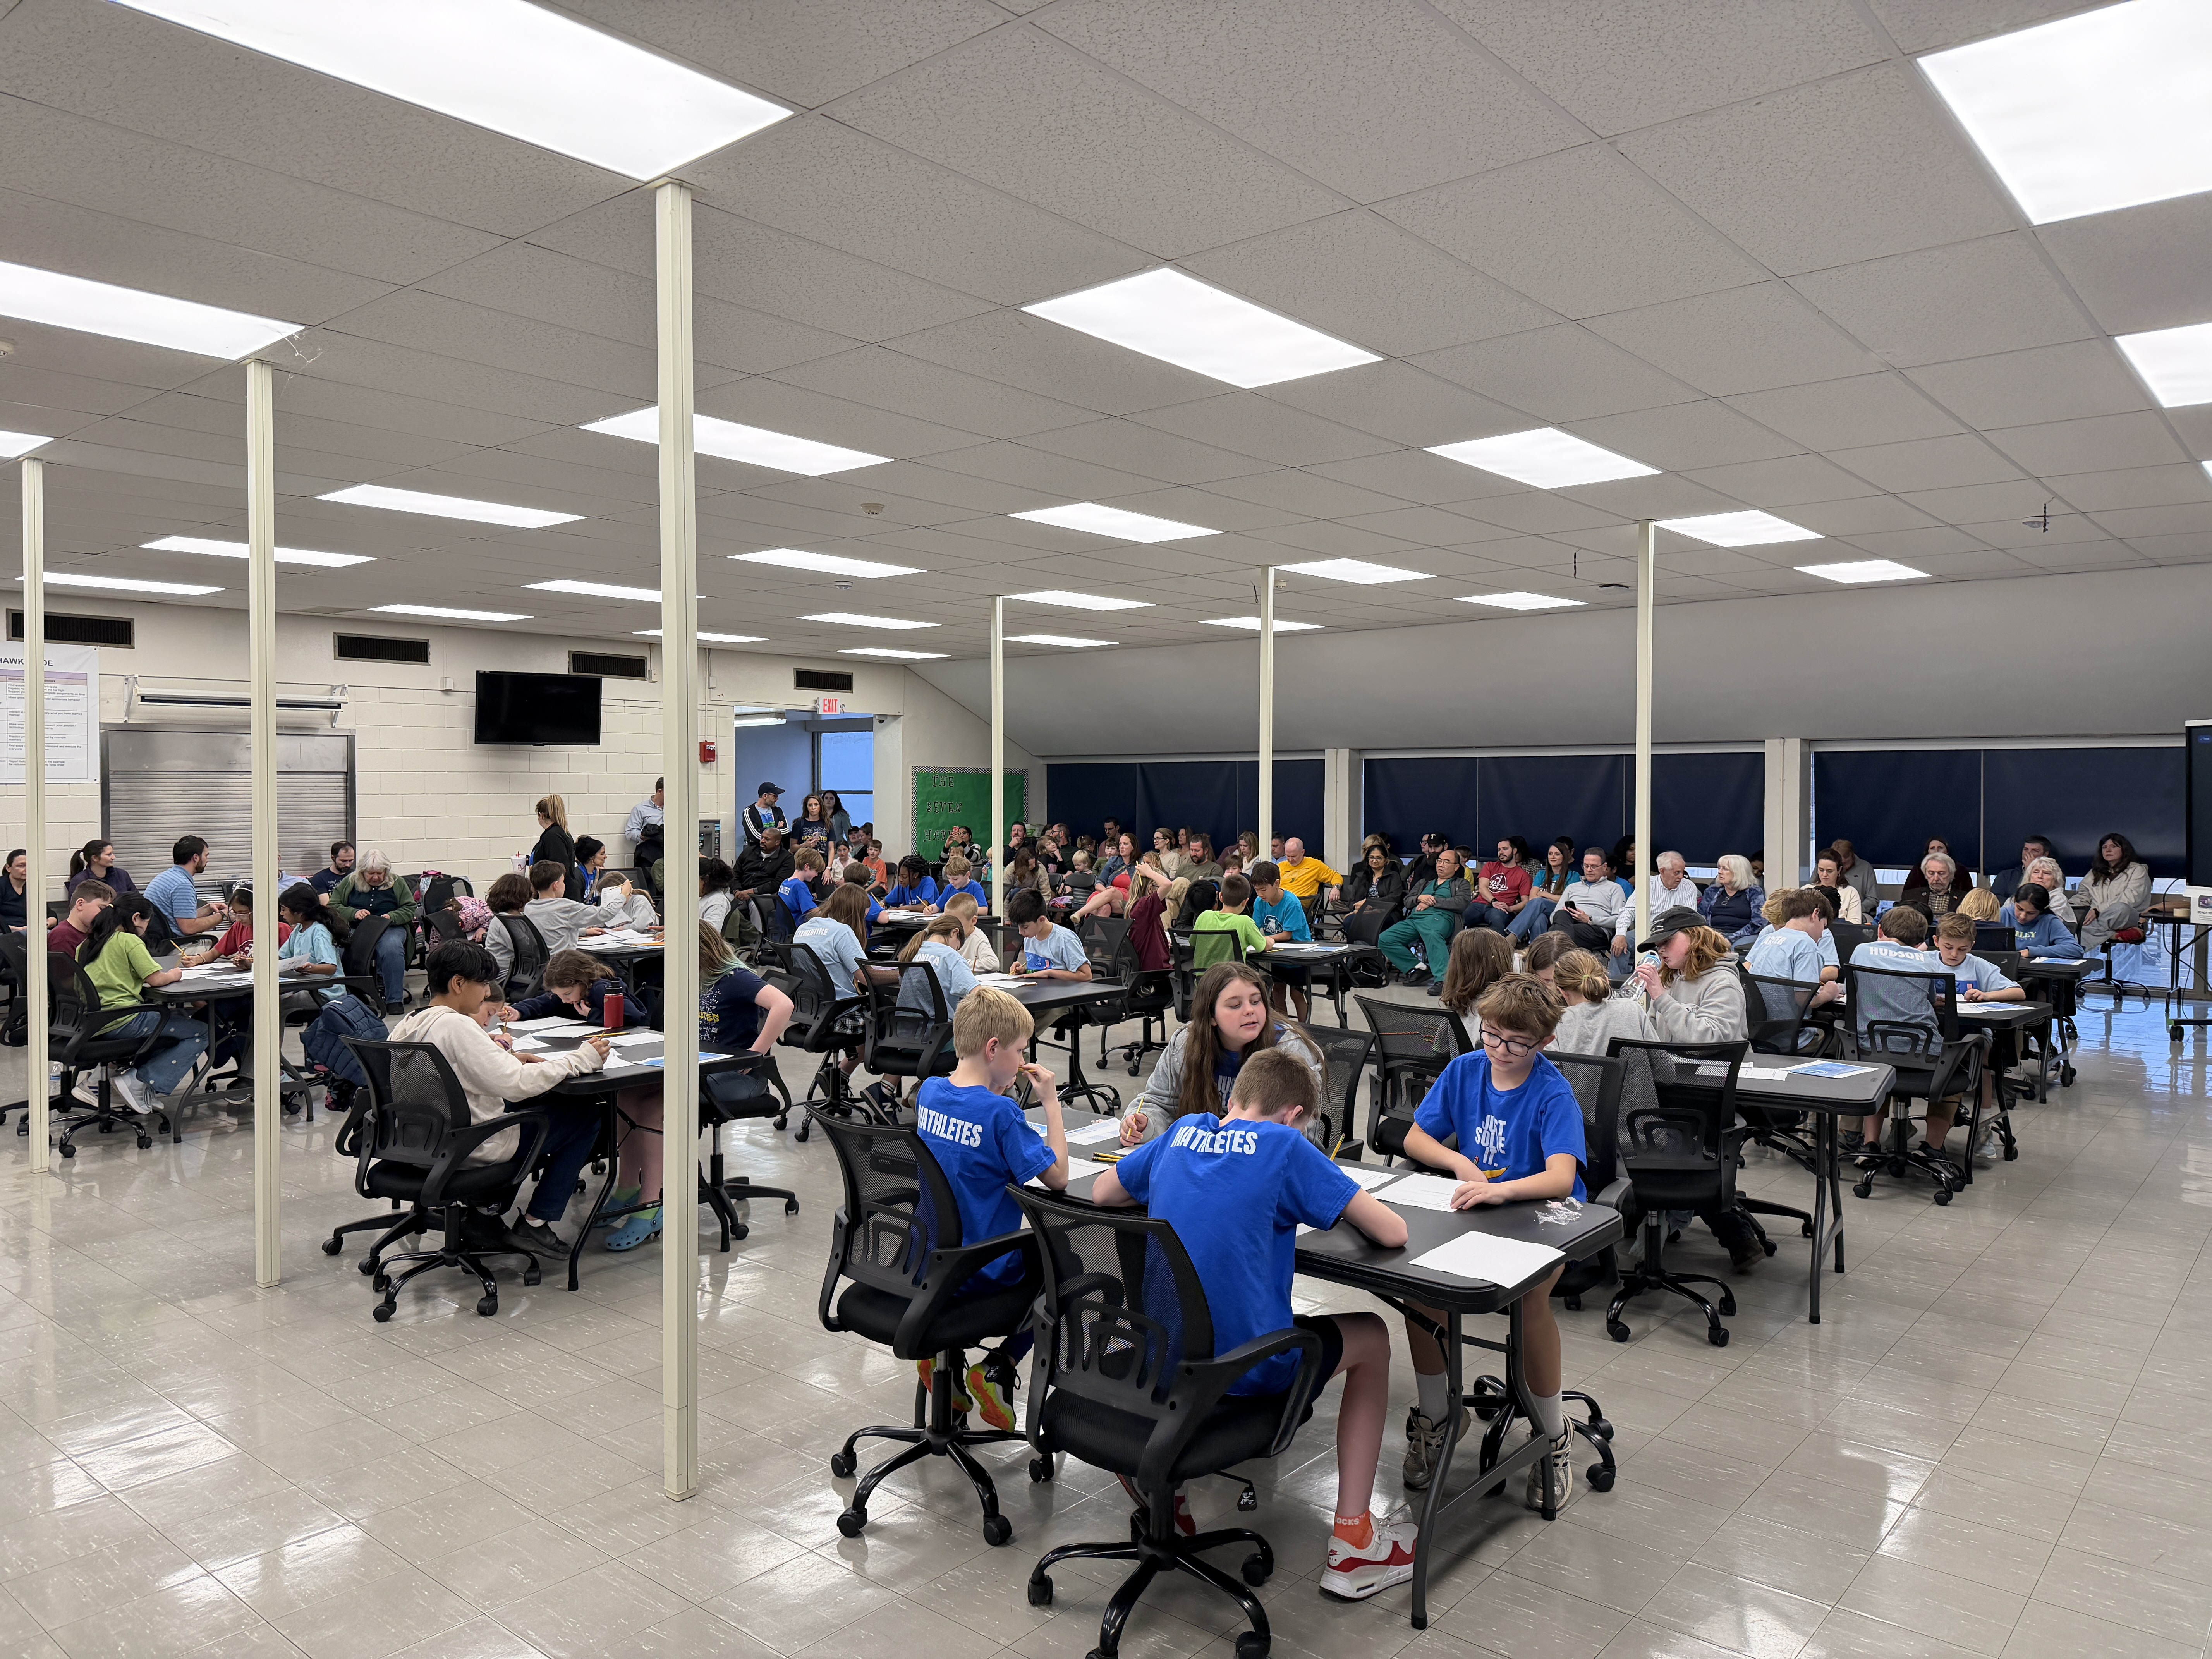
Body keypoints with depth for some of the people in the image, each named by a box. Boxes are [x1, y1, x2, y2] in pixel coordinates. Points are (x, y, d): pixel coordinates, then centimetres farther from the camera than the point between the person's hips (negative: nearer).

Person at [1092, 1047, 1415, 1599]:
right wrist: (1345, 1202, 13)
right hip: (1243, 1369, -5)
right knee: (1371, 1337, 20)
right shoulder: (1284, 1145, -8)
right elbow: (1392, 1233, -8)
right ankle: (1352, 1543, 19)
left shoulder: (1185, 1132, 7)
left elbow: (1101, 1192, 23)